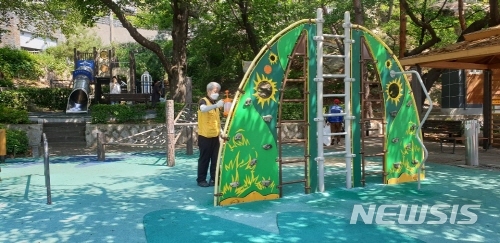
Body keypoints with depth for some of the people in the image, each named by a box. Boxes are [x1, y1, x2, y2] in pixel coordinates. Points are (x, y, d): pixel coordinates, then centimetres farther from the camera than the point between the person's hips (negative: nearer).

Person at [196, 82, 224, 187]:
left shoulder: (216, 103, 14)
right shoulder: (203, 101, -8)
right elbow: (203, 109, -34)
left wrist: (221, 131, 13)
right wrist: (216, 105, -48)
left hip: (215, 136, 6)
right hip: (205, 136, -6)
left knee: (215, 159, 7)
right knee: (204, 159, -1)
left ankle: (214, 179, 15)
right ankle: (201, 179, 9)